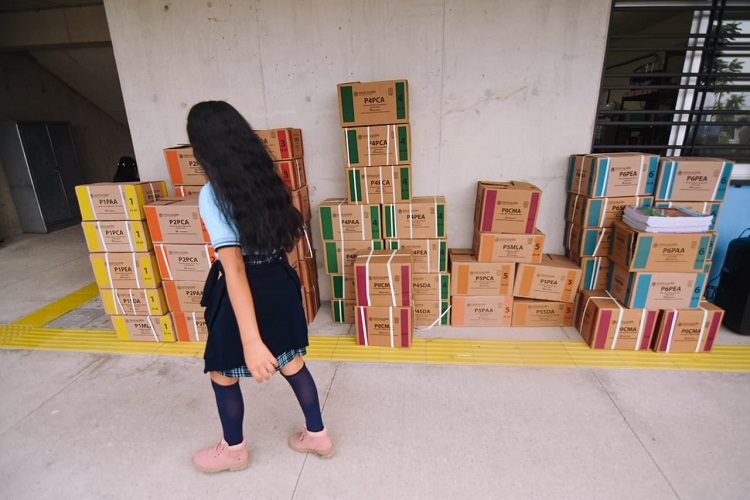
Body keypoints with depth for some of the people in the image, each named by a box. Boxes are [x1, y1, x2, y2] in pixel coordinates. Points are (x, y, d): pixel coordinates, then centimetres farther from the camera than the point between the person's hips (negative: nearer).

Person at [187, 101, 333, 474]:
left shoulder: (213, 194, -21)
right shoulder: (266, 178, 0)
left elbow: (234, 269, -28)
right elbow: (293, 232, 11)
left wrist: (251, 342, -28)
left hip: (247, 292, -7)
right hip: (280, 282, 7)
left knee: (222, 373, 19)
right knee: (291, 363, 22)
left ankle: (234, 450, 42)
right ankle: (317, 435, 39)